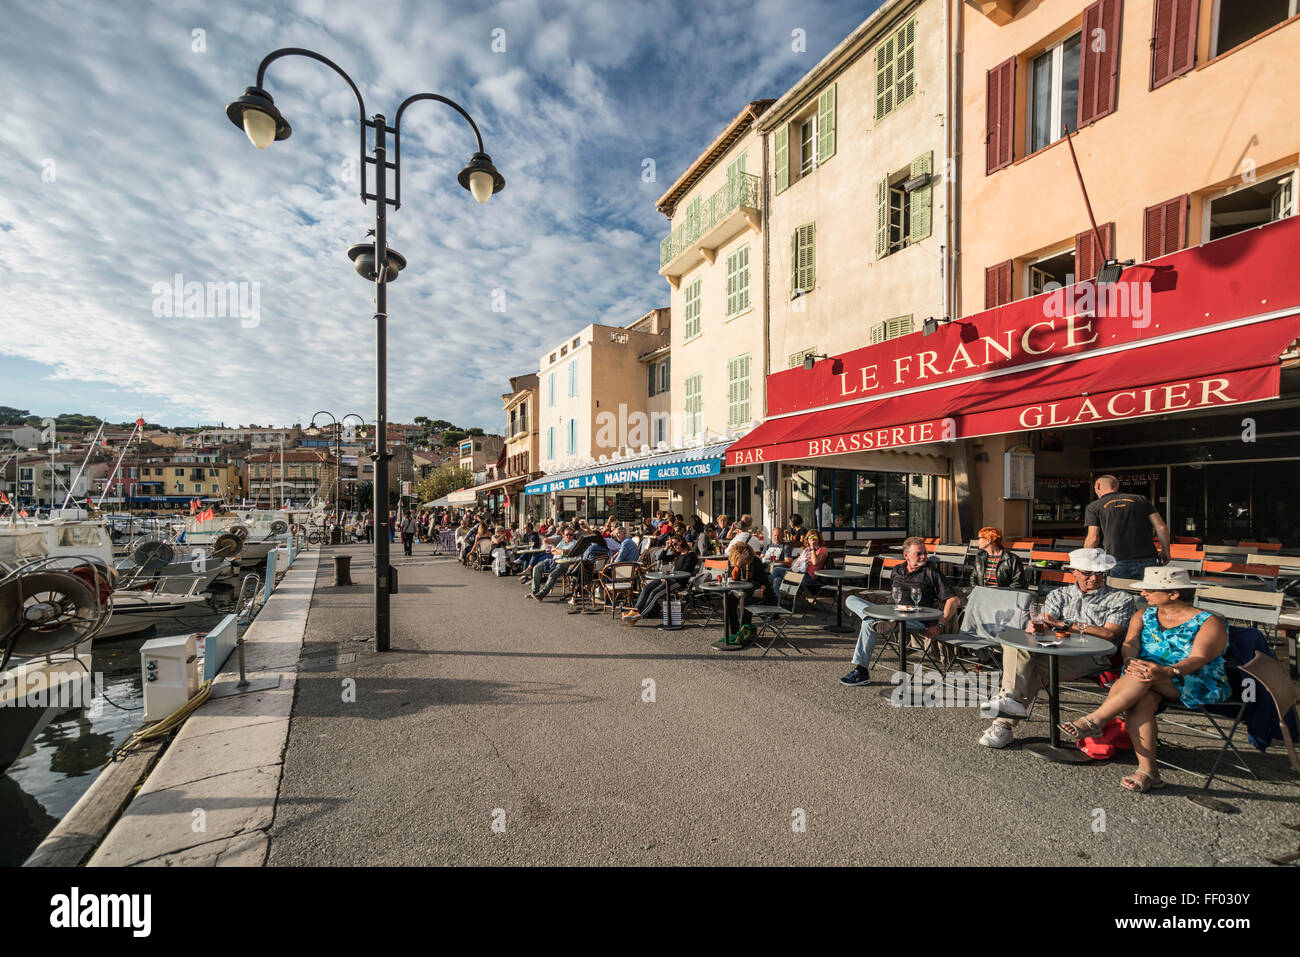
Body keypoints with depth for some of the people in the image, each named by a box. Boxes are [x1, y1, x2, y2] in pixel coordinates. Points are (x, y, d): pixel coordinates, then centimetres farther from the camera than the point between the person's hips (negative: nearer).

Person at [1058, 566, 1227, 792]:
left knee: (1146, 675, -34)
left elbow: (1198, 659, -17)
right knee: (1141, 701, -31)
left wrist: (1168, 671, -38)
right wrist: (1130, 661, -24)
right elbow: (1129, 644, 1)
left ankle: (1095, 720, -33)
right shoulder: (1143, 616, 15)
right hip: (1148, 683, 4)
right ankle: (1147, 771, -30)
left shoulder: (1210, 623, -1)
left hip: (1199, 686, -4)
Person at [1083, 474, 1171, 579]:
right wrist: (1165, 551, 21)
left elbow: (1093, 539, -3)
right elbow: (1161, 528, 8)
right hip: (1147, 561, 3)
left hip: (1117, 563, -3)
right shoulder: (1141, 500, 16)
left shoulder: (1094, 507, 6)